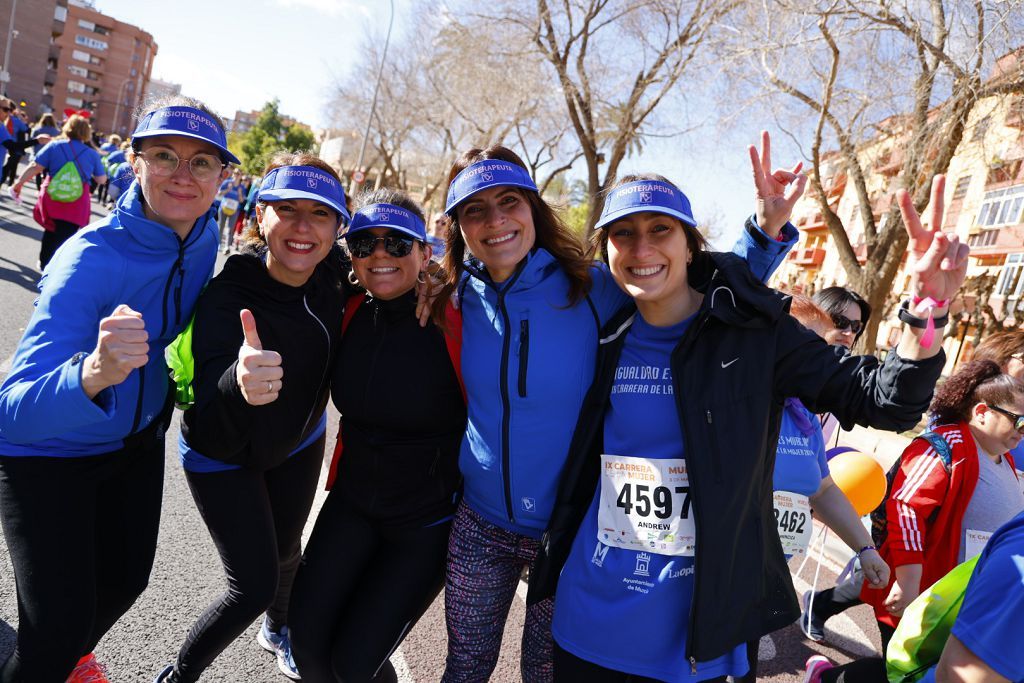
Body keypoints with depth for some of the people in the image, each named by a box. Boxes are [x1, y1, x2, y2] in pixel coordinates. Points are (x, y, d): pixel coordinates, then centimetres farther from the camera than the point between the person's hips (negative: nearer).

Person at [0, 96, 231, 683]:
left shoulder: (203, 236, -14)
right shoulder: (91, 258, -33)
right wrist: (93, 374, -60)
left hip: (137, 443, 6)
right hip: (48, 457, -6)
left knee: (125, 581, 23)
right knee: (58, 627, -6)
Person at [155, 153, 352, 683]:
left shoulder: (332, 269, -20)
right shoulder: (227, 296, -35)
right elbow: (214, 437, -44)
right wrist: (238, 386, -64)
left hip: (299, 441, 5)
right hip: (224, 455, -5)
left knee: (285, 551, 24)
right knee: (254, 584, -3)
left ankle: (277, 630, 57)